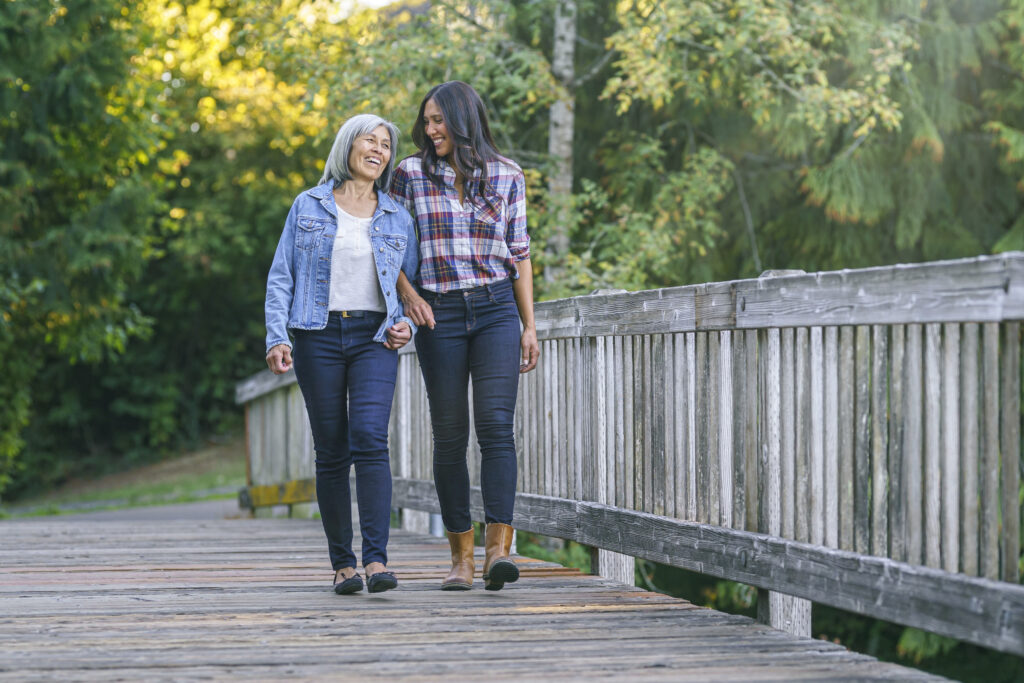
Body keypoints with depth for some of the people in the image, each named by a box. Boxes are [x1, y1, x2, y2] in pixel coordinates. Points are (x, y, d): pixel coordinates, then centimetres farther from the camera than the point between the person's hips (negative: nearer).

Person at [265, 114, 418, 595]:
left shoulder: (397, 218, 12)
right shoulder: (308, 207, 8)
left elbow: (411, 283, 19)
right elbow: (281, 277, 5)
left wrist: (408, 325, -1)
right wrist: (276, 337, -7)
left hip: (374, 338, 0)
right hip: (319, 335, 0)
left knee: (370, 438, -18)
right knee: (331, 451, 0)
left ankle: (376, 560, -24)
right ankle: (341, 563, 8)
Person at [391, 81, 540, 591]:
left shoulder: (506, 177, 5)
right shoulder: (411, 174, 3)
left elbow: (519, 253, 10)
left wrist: (529, 326, 7)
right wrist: (408, 293, -10)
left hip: (496, 309, 0)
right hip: (439, 314, 0)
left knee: (496, 424, -14)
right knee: (449, 433, 2)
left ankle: (499, 549, -20)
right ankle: (461, 557, 8)